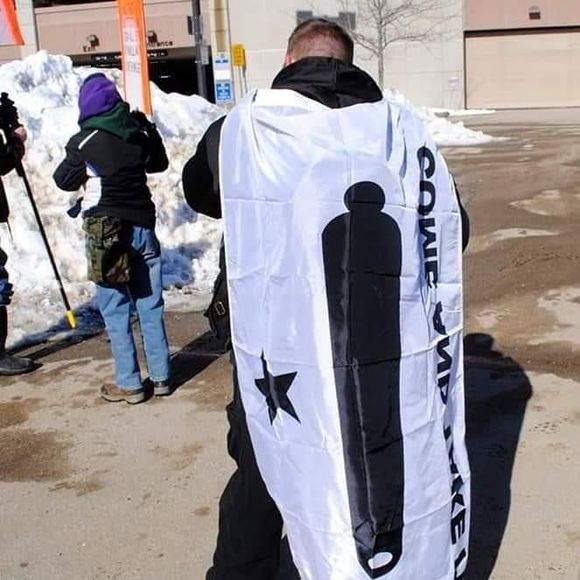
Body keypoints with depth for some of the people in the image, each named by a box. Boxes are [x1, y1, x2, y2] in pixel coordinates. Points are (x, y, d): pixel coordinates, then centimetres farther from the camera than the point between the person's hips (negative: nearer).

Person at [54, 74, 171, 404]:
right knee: (151, 306, 10)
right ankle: (161, 376, 16)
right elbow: (159, 164, 20)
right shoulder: (139, 131, 2)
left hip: (106, 230, -4)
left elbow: (64, 180, 3)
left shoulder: (84, 141, -9)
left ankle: (129, 384, 5)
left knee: (116, 311, 2)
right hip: (142, 225, 4)